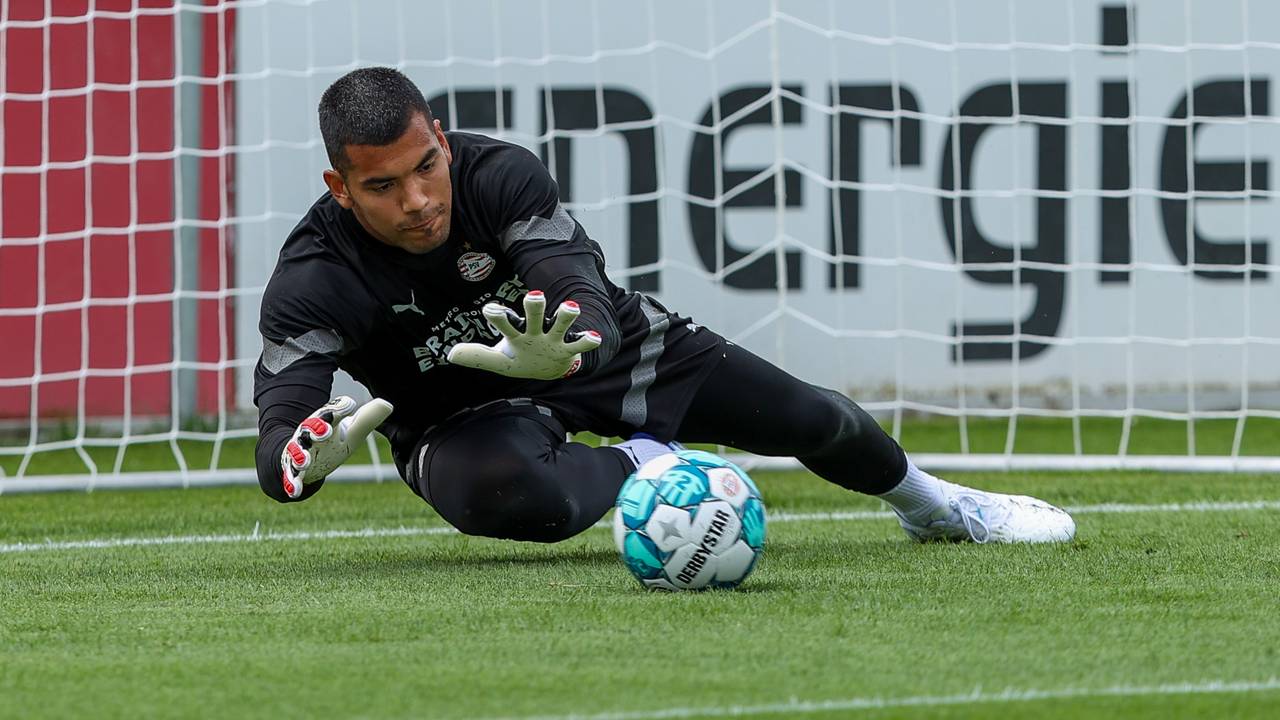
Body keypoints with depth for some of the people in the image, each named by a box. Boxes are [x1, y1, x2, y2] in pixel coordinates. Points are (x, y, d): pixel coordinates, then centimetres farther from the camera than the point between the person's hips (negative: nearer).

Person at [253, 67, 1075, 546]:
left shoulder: (500, 173, -27)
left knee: (804, 417, 2)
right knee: (518, 495, -39)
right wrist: (306, 458, -62)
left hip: (587, 341, 2)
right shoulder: (314, 281, -29)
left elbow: (588, 301, -37)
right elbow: (276, 448, -37)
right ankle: (634, 467, -3)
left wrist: (559, 350, -62)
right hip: (462, 415, -2)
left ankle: (932, 503, 38)